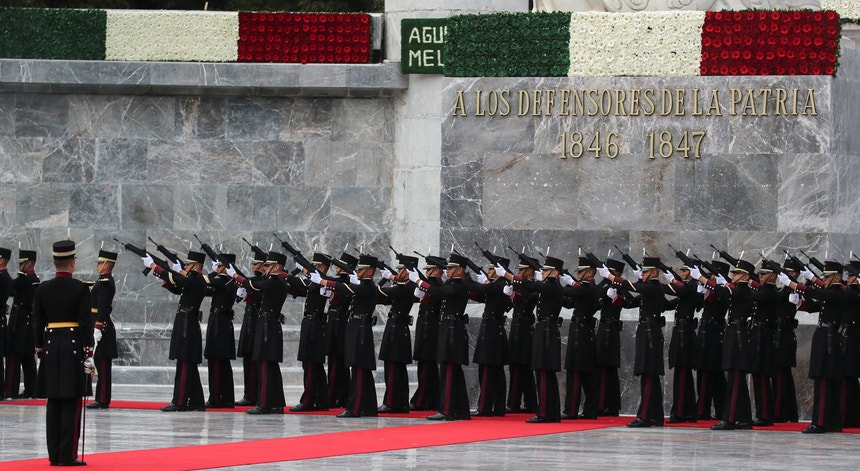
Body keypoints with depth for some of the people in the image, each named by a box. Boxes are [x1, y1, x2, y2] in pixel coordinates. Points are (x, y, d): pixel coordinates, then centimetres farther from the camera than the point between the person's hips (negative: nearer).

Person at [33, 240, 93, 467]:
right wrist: (88, 351, -6)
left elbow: (37, 322, 6)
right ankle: (68, 455, -5)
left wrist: (39, 348, 15)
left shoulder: (42, 289, 3)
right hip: (74, 345, -4)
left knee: (53, 404, 8)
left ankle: (54, 455, 9)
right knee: (71, 404, -3)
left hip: (51, 346, 4)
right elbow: (86, 321, -11)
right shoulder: (80, 289, -9)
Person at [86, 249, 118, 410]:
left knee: (102, 365, -8)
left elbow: (102, 308, -21)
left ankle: (103, 401, -7)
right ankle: (101, 399, 15)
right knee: (101, 365, 12)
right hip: (104, 328, 11)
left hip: (101, 326, -11)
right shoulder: (107, 280, 16)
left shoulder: (104, 282, -15)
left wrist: (97, 329, -23)